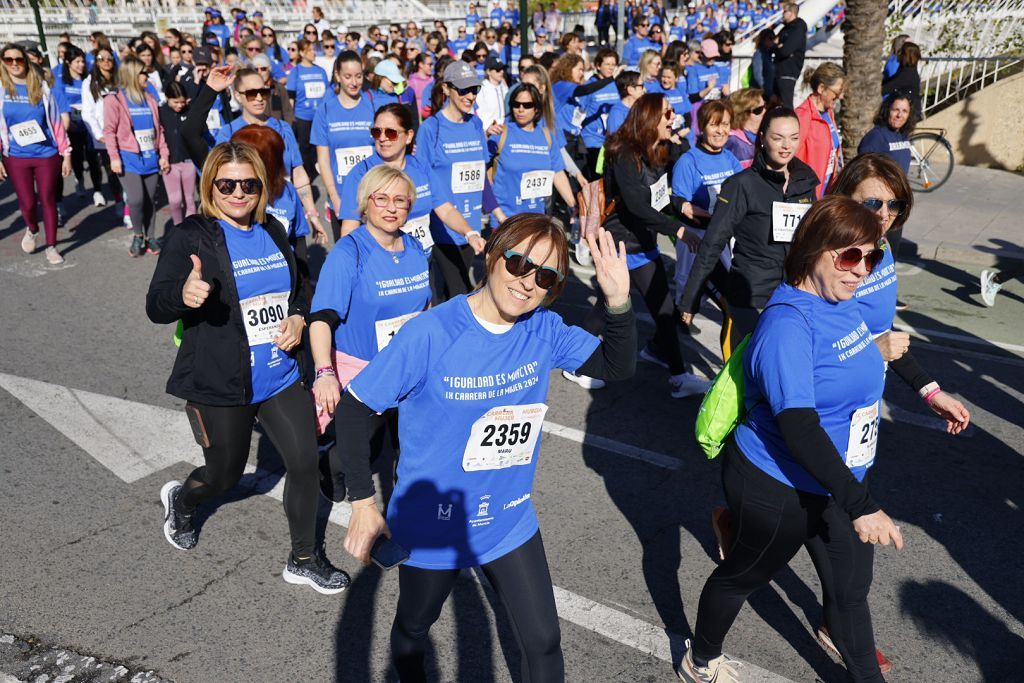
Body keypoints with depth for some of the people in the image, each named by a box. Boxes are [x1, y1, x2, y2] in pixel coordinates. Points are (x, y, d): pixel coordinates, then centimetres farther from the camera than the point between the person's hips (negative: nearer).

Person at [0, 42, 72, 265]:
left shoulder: (41, 87, 1)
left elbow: (56, 122, 3)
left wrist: (66, 154, 1)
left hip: (47, 154, 0)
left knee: (48, 200, 3)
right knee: (27, 202, 1)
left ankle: (51, 246, 15)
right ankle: (31, 230, 34)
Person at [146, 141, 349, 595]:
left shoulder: (273, 230, 5)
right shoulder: (192, 236, -12)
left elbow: (298, 287, 19)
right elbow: (155, 307, -19)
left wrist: (298, 319, -2)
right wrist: (184, 294, -42)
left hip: (280, 378, 5)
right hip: (218, 386, -5)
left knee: (306, 463, 4)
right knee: (225, 477, 11)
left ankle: (303, 560, 25)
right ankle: (181, 498, 49)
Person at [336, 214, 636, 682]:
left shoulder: (545, 329, -10)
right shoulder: (431, 333, -24)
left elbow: (617, 367, -5)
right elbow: (353, 410, -17)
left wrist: (618, 301, -23)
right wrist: (363, 502, -17)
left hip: (510, 522, 3)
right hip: (431, 524, -2)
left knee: (543, 643, 11)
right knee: (413, 629, 25)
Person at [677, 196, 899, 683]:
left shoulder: (844, 303, -1)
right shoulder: (788, 325, -29)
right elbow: (799, 427, -34)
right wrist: (861, 507, -34)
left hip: (837, 480, 8)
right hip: (780, 489, -8)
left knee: (854, 582, 20)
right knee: (744, 574, 15)